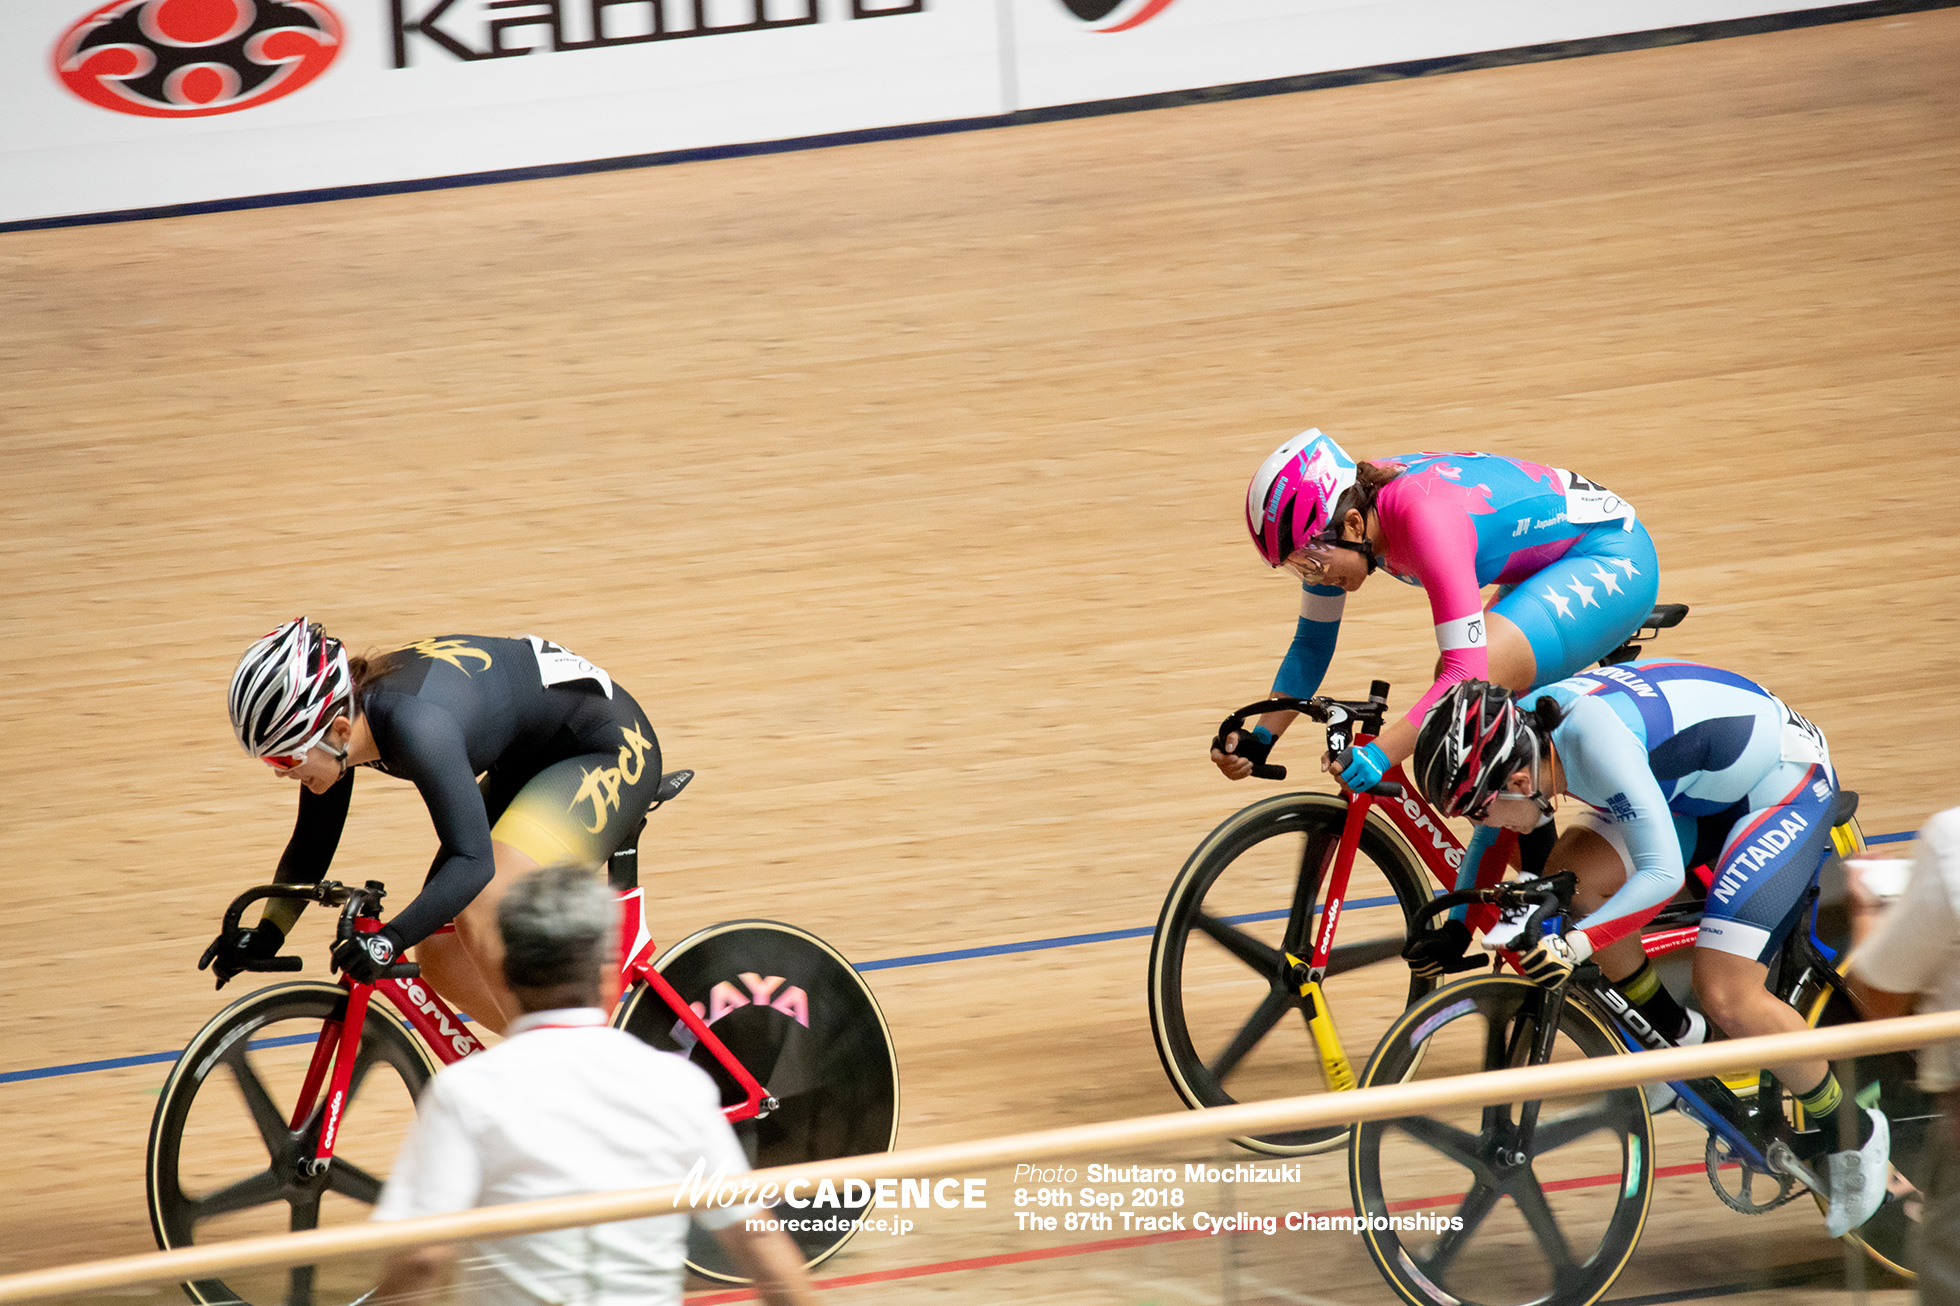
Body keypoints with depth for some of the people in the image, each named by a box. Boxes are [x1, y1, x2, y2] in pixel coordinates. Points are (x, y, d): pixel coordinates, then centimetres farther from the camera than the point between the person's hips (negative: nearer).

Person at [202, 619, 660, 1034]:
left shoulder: (415, 723, -36)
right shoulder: (337, 716, -11)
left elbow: (473, 860, -41)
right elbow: (313, 843, 3)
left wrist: (391, 938, -51)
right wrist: (265, 936, -7)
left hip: (610, 750, -9)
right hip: (529, 761, 9)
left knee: (480, 915, -27)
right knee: (439, 953, -1)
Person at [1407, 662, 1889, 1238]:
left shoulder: (1598, 741, -36)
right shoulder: (1523, 728, -12)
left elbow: (1663, 873, -39)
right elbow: (1492, 834, 9)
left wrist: (1576, 943, -46)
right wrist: (1457, 927, 5)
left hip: (1789, 784, -8)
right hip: (1702, 790, 8)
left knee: (1726, 997, -18)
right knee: (1570, 874, -14)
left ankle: (1852, 1135, 5)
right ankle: (1669, 1033, 8)